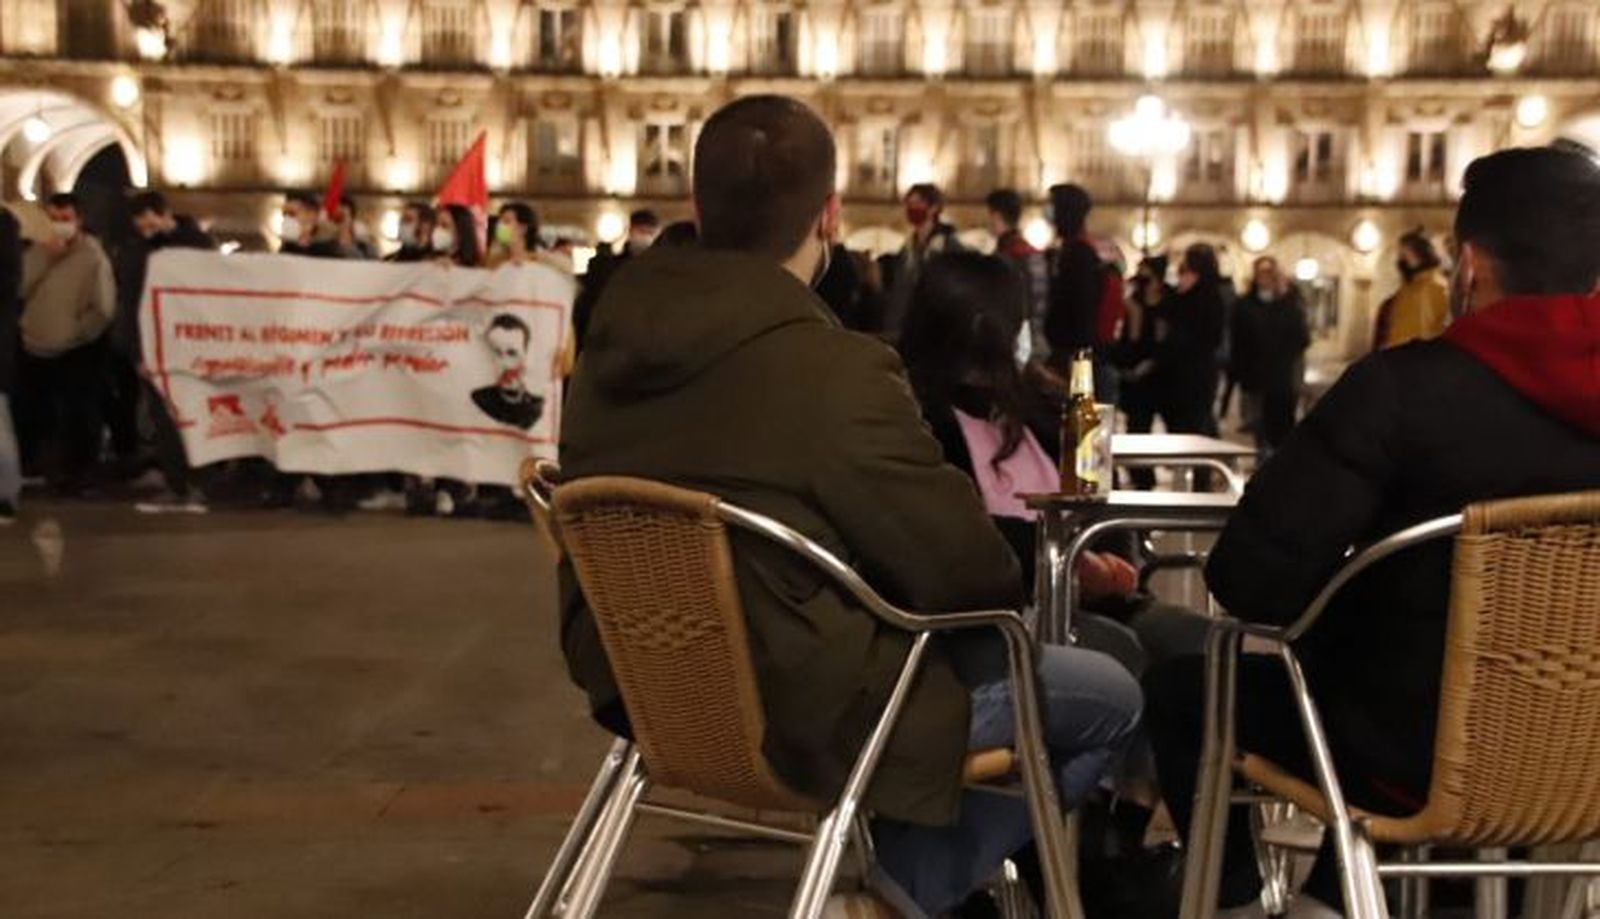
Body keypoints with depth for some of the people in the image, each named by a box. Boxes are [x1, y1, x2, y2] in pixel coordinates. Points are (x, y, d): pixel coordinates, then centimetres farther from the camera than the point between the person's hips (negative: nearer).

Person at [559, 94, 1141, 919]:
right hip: (793, 711, -8)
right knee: (1108, 697, 6)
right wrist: (1044, 575, 7)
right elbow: (963, 571, -17)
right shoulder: (835, 370, -24)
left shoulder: (613, 344, 0)